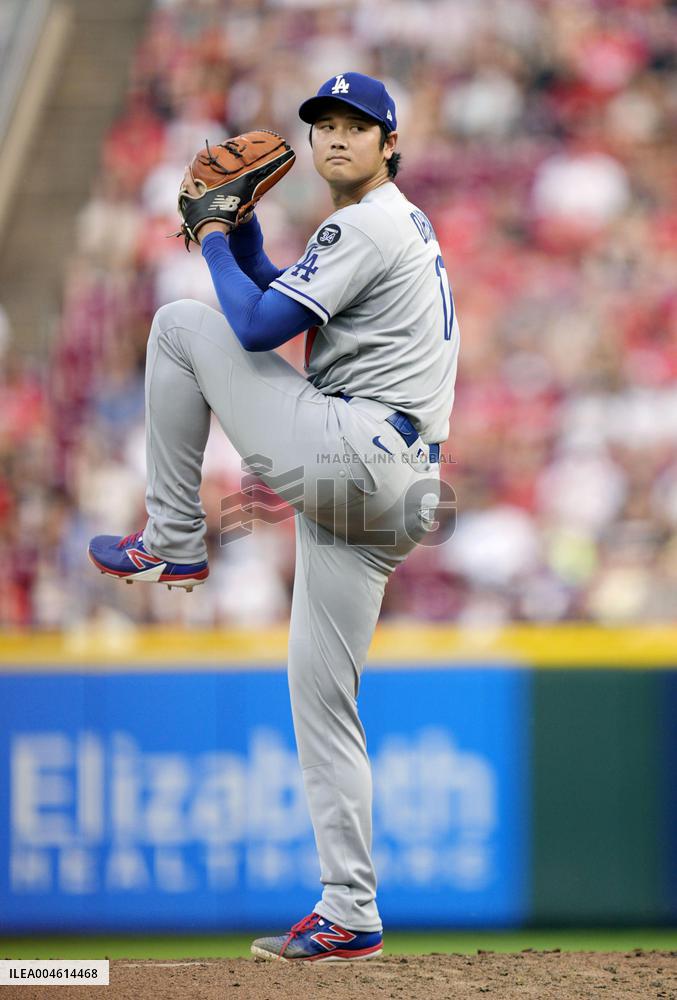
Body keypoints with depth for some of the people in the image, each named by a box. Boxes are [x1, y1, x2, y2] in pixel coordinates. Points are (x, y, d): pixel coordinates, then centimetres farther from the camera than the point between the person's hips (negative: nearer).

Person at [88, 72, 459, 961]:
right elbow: (282, 305, 31)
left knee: (182, 324, 0)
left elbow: (259, 328, -13)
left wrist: (215, 242, 2)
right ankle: (350, 914, 7)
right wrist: (241, 233, 18)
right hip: (383, 488, 10)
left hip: (349, 450, -10)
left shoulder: (365, 226, -8)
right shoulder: (402, 224, 24)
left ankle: (172, 540, 4)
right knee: (321, 695, 9)